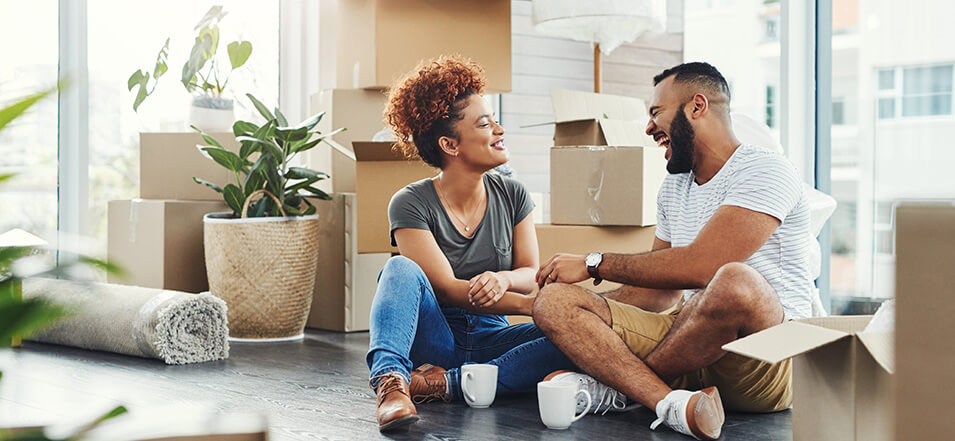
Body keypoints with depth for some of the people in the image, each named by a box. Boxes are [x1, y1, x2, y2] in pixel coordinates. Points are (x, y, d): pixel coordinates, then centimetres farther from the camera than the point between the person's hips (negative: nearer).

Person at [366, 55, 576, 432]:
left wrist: (504, 279, -23)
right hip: (433, 340, -3)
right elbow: (447, 288, -16)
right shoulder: (410, 204, -9)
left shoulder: (512, 195, 5)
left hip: (490, 339, 4)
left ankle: (447, 383, -29)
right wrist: (533, 305, -26)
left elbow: (532, 274, 3)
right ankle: (390, 380, -49)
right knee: (401, 269, -30)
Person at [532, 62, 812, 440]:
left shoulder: (764, 170, -8)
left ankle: (611, 385, -17)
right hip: (690, 348, 7)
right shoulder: (673, 189, 19)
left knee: (735, 282, -41)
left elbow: (699, 265, -21)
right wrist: (582, 321, 7)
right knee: (553, 300, -10)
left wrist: (594, 264, -12)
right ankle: (673, 404, -33)